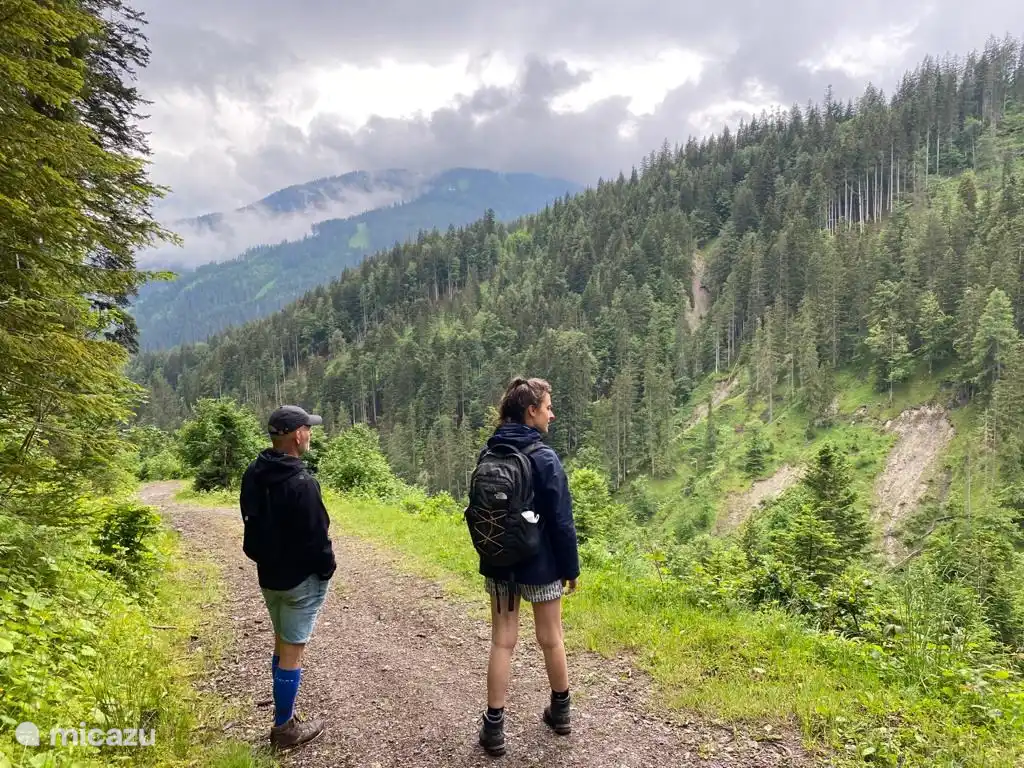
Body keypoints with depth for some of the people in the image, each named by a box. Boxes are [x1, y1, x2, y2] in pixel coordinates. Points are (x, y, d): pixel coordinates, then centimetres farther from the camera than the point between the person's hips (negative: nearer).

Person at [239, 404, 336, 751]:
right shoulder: (301, 483, -26)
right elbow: (317, 537, -22)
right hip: (301, 579, -8)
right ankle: (284, 728, 15)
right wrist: (327, 569, -5)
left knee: (282, 644, 22)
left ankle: (284, 715, 33)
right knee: (292, 650, 3)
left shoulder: (253, 474, 0)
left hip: (268, 575, 8)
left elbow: (251, 521, 11)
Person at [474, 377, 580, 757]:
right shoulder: (544, 458, -17)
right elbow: (561, 521, -15)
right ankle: (560, 711, 33)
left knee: (502, 642, 10)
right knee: (551, 639, 14)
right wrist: (571, 568, -4)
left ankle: (494, 727, 14)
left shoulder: (488, 455, 0)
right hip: (540, 564, -4)